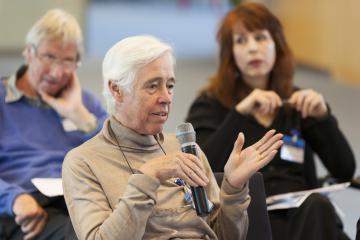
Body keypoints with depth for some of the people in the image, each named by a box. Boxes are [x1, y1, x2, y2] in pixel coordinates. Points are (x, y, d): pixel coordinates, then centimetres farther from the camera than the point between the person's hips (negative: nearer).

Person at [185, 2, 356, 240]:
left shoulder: (298, 103, 18)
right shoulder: (211, 104, 8)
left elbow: (345, 171, 8)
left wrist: (323, 116, -7)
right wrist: (240, 113, -20)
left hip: (304, 213, 3)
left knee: (317, 207, -34)